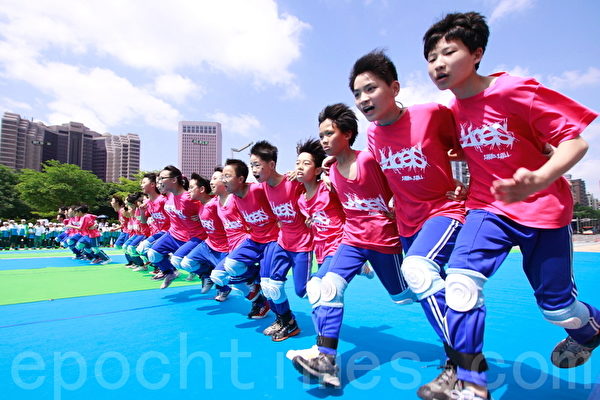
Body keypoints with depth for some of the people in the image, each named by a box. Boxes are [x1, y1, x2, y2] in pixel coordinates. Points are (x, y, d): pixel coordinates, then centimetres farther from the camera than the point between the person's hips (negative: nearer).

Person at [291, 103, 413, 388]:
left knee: (403, 296, 12)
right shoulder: (332, 173, 3)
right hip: (353, 239, 5)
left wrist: (393, 209, -15)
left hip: (384, 239, -4)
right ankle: (327, 359, -13)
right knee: (329, 286, -16)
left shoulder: (369, 160, -16)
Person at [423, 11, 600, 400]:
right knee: (460, 281, -21)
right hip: (488, 207, 4)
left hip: (542, 208, -3)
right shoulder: (454, 109, -1)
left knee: (556, 304, 9)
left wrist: (538, 180, -37)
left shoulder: (514, 91, -17)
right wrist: (468, 185, -1)